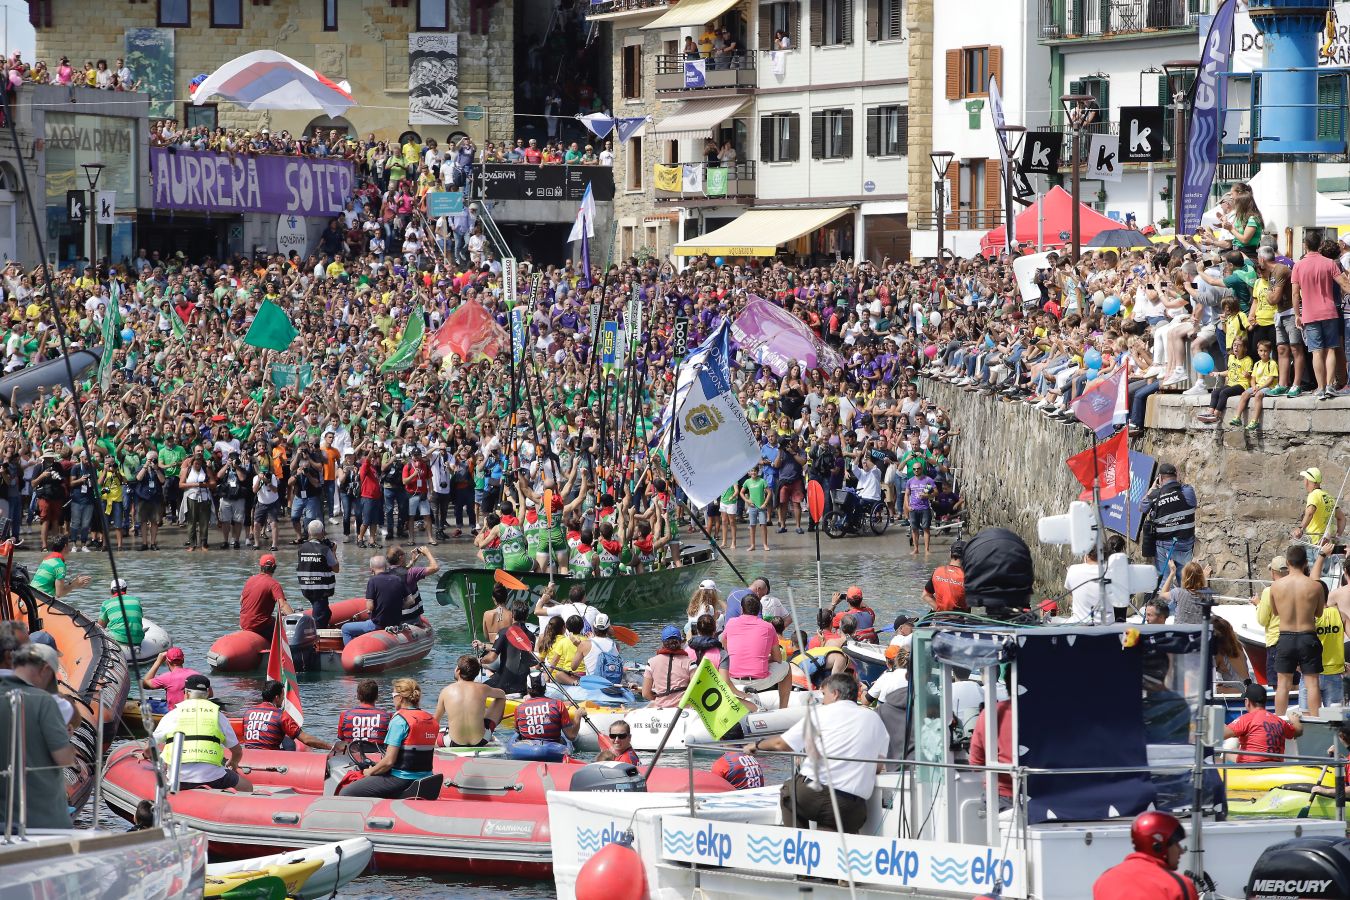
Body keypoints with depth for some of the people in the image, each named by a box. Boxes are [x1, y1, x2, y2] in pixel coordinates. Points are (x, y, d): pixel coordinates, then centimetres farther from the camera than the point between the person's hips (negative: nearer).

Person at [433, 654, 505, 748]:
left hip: (454, 744, 0)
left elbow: (435, 721, 7)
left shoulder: (446, 691, -6)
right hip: (480, 742, 0)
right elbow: (502, 694, 19)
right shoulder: (482, 689, -6)